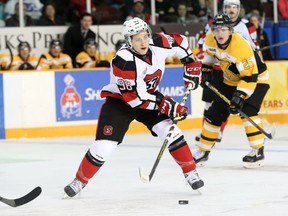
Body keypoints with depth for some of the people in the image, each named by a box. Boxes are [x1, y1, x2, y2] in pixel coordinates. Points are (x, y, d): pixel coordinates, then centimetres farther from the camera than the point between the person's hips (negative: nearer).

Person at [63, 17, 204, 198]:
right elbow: (135, 98, -29)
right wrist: (165, 105, -27)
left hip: (149, 97, 5)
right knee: (104, 146, -12)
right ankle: (79, 181, 8)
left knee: (171, 132, -12)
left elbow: (180, 41, 7)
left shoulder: (158, 44, -16)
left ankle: (191, 173, 3)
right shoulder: (123, 61, -31)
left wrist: (192, 65, 2)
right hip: (120, 101, -5)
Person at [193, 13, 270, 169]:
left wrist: (240, 95, -41)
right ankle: (203, 151, 20)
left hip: (256, 78, -7)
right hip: (231, 81, 7)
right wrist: (206, 70, 6)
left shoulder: (241, 47, -35)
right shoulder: (210, 40, -14)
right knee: (215, 114, 6)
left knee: (247, 111, -27)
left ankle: (258, 151, -19)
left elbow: (250, 76, -35)